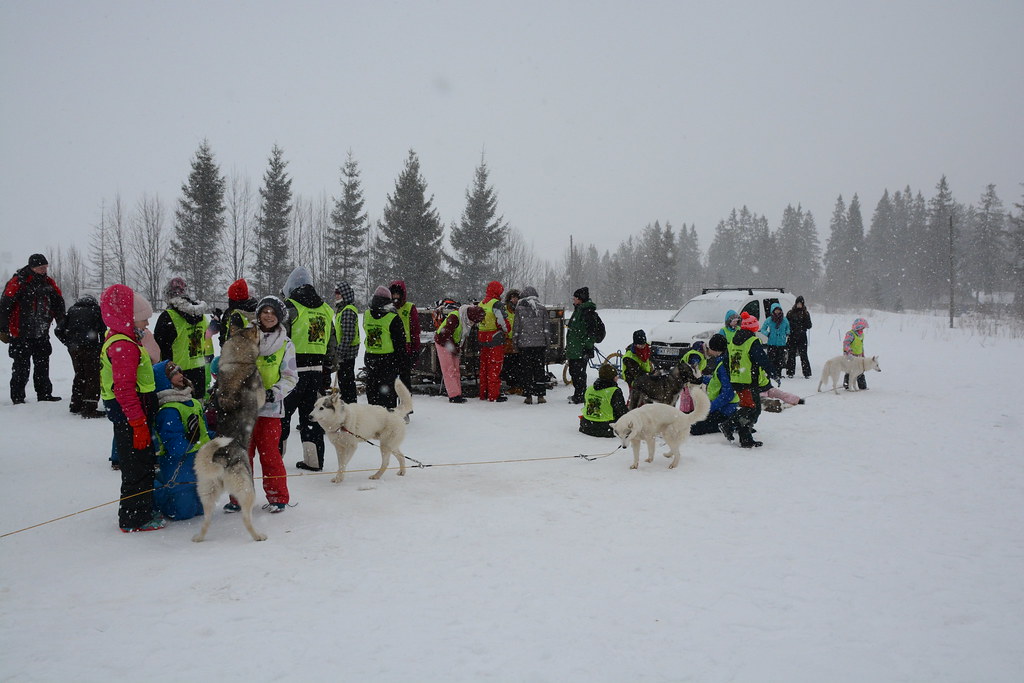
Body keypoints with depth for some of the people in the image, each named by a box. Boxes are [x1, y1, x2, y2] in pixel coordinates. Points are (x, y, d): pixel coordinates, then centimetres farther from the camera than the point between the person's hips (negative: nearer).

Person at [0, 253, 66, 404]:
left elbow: (58, 304, 15)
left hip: (42, 334, 6)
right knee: (21, 367, 0)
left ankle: (44, 394, 19)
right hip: (21, 334, -6)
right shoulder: (18, 282, -12)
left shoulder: (49, 283, 7)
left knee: (43, 365, 11)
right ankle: (17, 398, 9)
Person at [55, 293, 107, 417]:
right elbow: (103, 332, 3)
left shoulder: (72, 310, 17)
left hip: (73, 348, 5)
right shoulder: (96, 310, 8)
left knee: (79, 375, 19)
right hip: (90, 348, -4)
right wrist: (101, 348, 11)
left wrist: (69, 343, 14)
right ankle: (89, 408, -6)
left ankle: (76, 405, 24)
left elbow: (58, 330, 10)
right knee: (93, 377, 0)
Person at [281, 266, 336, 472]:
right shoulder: (326, 310, 13)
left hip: (293, 370, -5)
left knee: (282, 414, 6)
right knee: (312, 415, 12)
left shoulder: (290, 307, -7)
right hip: (317, 371, 5)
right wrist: (328, 372, 22)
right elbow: (332, 345, 16)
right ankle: (314, 460, 14)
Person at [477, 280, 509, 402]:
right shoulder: (497, 304, -14)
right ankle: (494, 395, -1)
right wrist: (506, 331, 2)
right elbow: (502, 322, -16)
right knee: (495, 367, -3)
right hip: (495, 340, -7)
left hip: (483, 340, 7)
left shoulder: (481, 304, 11)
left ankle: (483, 393, 20)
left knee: (484, 366, 14)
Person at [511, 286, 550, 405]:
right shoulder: (542, 308, 3)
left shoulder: (519, 308, -1)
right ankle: (540, 396, 6)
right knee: (540, 370, 7)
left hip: (524, 345, -1)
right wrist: (548, 343, 10)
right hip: (540, 344, 1)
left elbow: (516, 328, 0)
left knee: (525, 371, 5)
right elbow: (546, 328, 4)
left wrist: (515, 345, 7)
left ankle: (528, 396, 5)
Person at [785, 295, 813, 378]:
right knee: (791, 355, 3)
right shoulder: (790, 313, 6)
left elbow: (809, 326, 1)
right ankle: (790, 372, 11)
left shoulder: (805, 313, 5)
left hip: (802, 337, -1)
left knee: (803, 355, -3)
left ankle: (806, 373, 1)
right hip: (792, 337, 1)